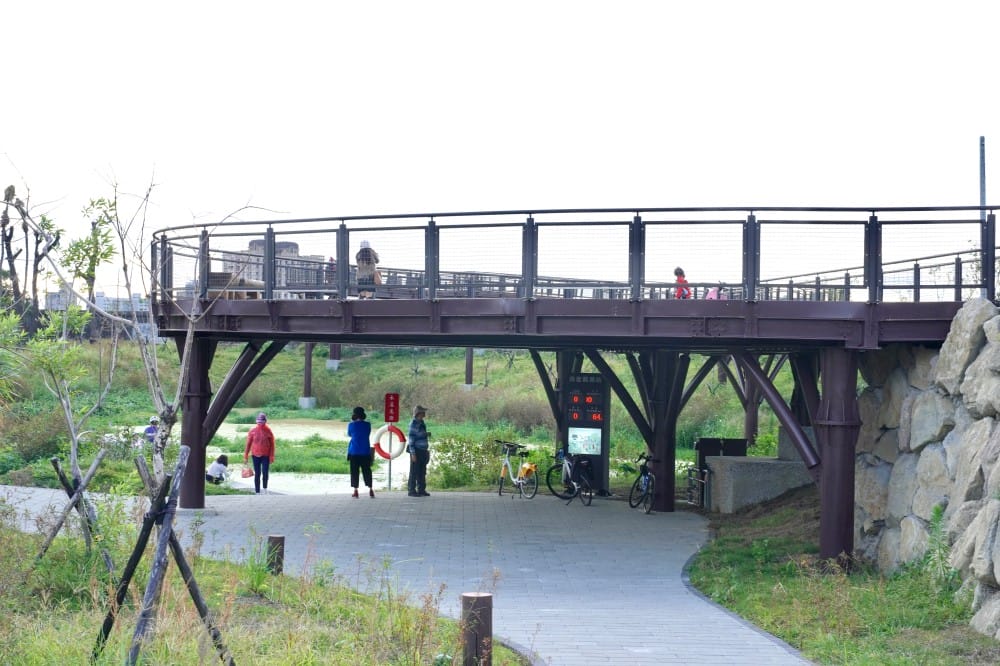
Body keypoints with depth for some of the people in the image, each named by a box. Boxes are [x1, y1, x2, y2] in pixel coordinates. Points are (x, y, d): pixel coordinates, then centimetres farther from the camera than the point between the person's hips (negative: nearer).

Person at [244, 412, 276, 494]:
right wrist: (245, 456, 1)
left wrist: (272, 456, -4)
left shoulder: (268, 431, -2)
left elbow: (272, 444, 1)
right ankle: (257, 492, 10)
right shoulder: (253, 431, -1)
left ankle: (265, 489, 17)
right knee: (257, 474, 4)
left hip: (266, 456, -1)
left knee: (265, 473, -7)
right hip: (256, 455, 1)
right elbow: (248, 444, 3)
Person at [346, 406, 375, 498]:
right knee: (367, 471, 7)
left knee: (354, 471, 4)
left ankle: (355, 491, 2)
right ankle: (370, 490, 4)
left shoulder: (351, 425, -7)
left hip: (354, 452, -2)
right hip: (365, 452, 2)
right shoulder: (367, 425, 0)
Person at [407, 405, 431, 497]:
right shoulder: (413, 424, -12)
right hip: (416, 451, -8)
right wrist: (413, 453, -19)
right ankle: (411, 490, 0)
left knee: (422, 472, 10)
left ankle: (421, 490, 16)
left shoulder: (422, 423, 13)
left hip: (423, 451, 8)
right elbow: (411, 438, -15)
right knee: (414, 471, -4)